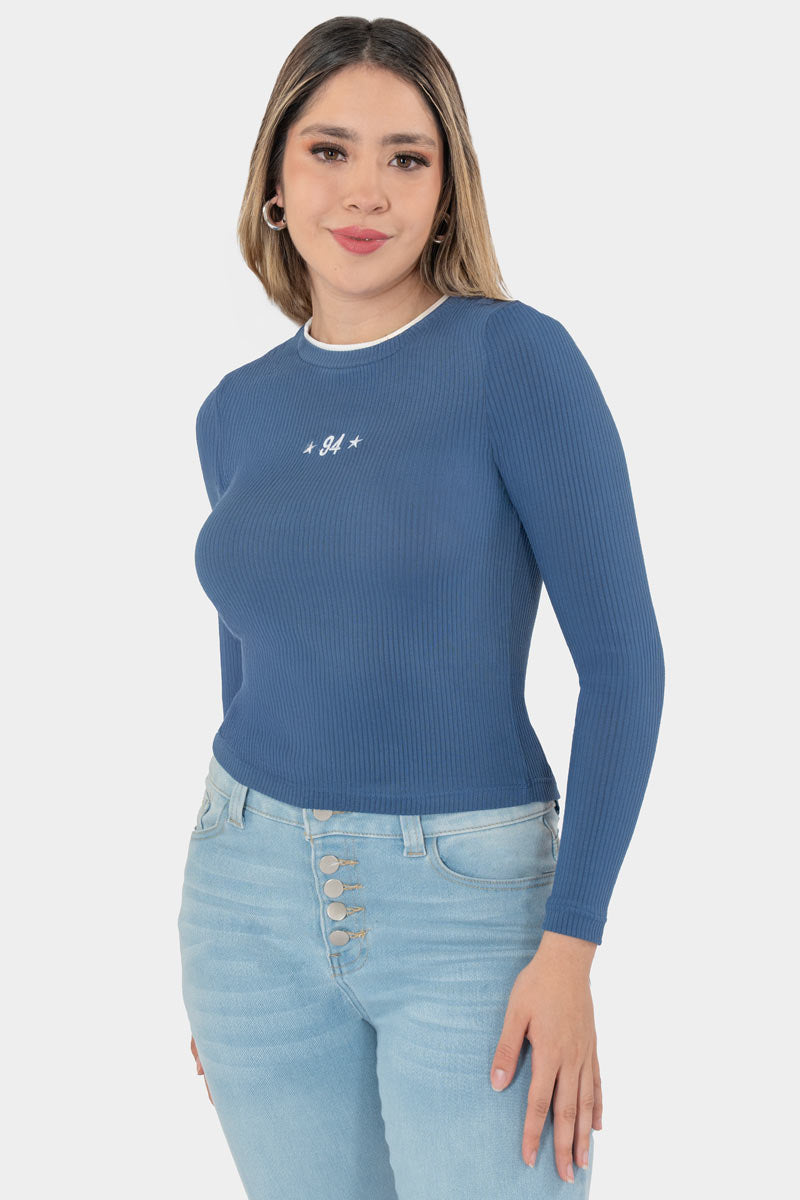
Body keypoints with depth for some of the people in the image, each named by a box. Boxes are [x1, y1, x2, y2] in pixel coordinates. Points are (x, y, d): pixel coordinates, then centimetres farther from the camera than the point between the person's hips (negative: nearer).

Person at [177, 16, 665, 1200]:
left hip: (469, 898, -4)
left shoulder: (517, 356, -10)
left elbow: (624, 657, -12)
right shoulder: (238, 413, 6)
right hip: (254, 895, 5)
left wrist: (570, 948, -18)